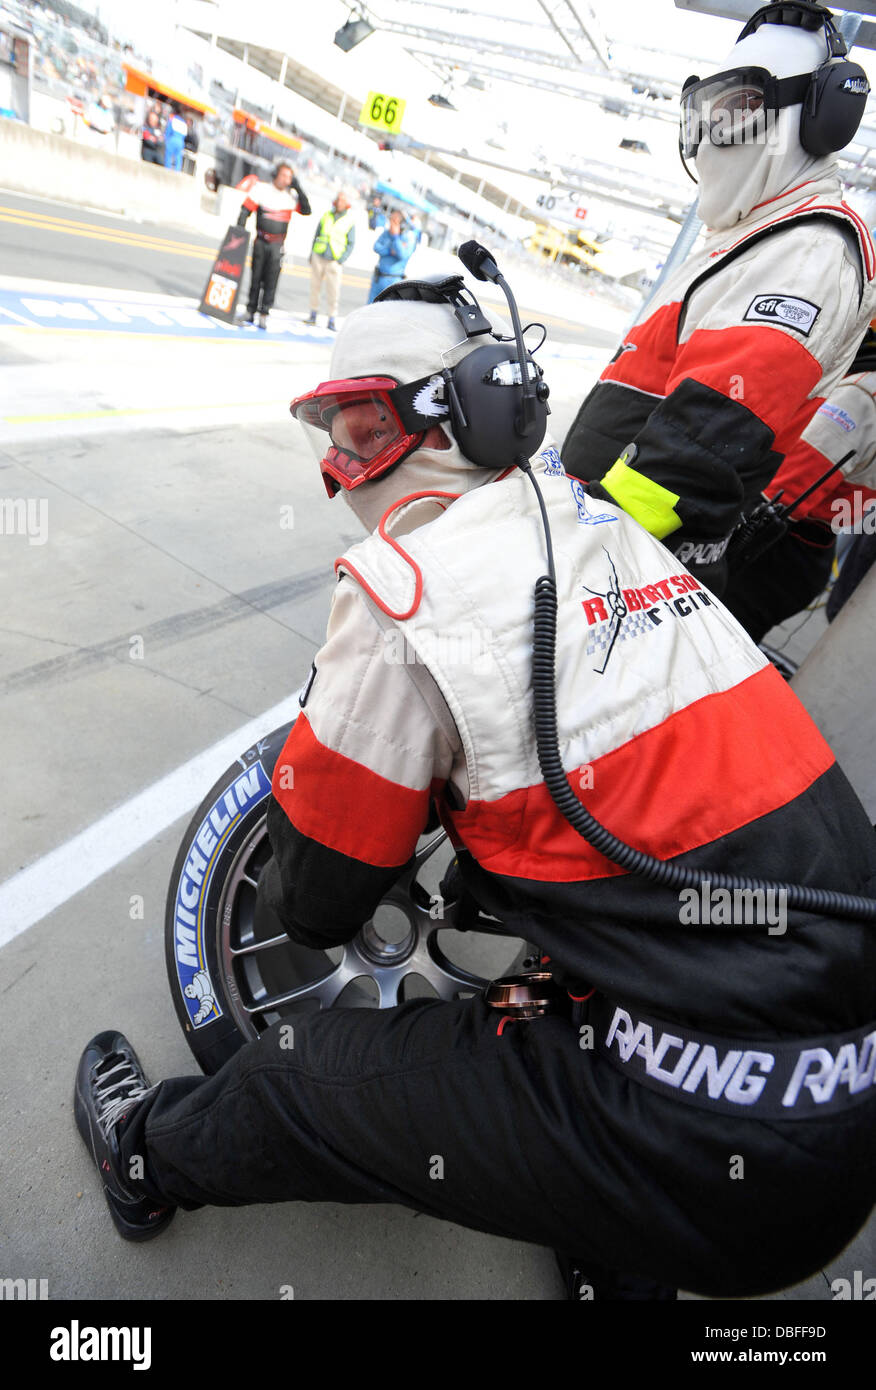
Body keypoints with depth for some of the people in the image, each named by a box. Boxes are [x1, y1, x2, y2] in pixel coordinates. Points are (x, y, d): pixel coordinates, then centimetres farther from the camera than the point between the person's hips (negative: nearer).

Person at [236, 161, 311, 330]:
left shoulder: (291, 195, 5)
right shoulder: (261, 189, -3)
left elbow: (306, 211, 1)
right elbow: (245, 210, -3)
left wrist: (298, 188, -6)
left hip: (277, 245, 1)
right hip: (260, 241, -1)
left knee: (271, 280, -4)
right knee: (255, 277, 6)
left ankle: (264, 314, 0)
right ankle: (250, 311, 16)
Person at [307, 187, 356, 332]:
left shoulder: (349, 222, 2)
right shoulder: (326, 216, 8)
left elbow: (351, 244, 4)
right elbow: (317, 235, 15)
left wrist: (341, 259, -6)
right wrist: (312, 253, 11)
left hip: (334, 260, -3)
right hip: (318, 256, 3)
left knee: (333, 290, -7)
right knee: (315, 286, 7)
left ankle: (331, 319, -1)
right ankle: (313, 314, 18)